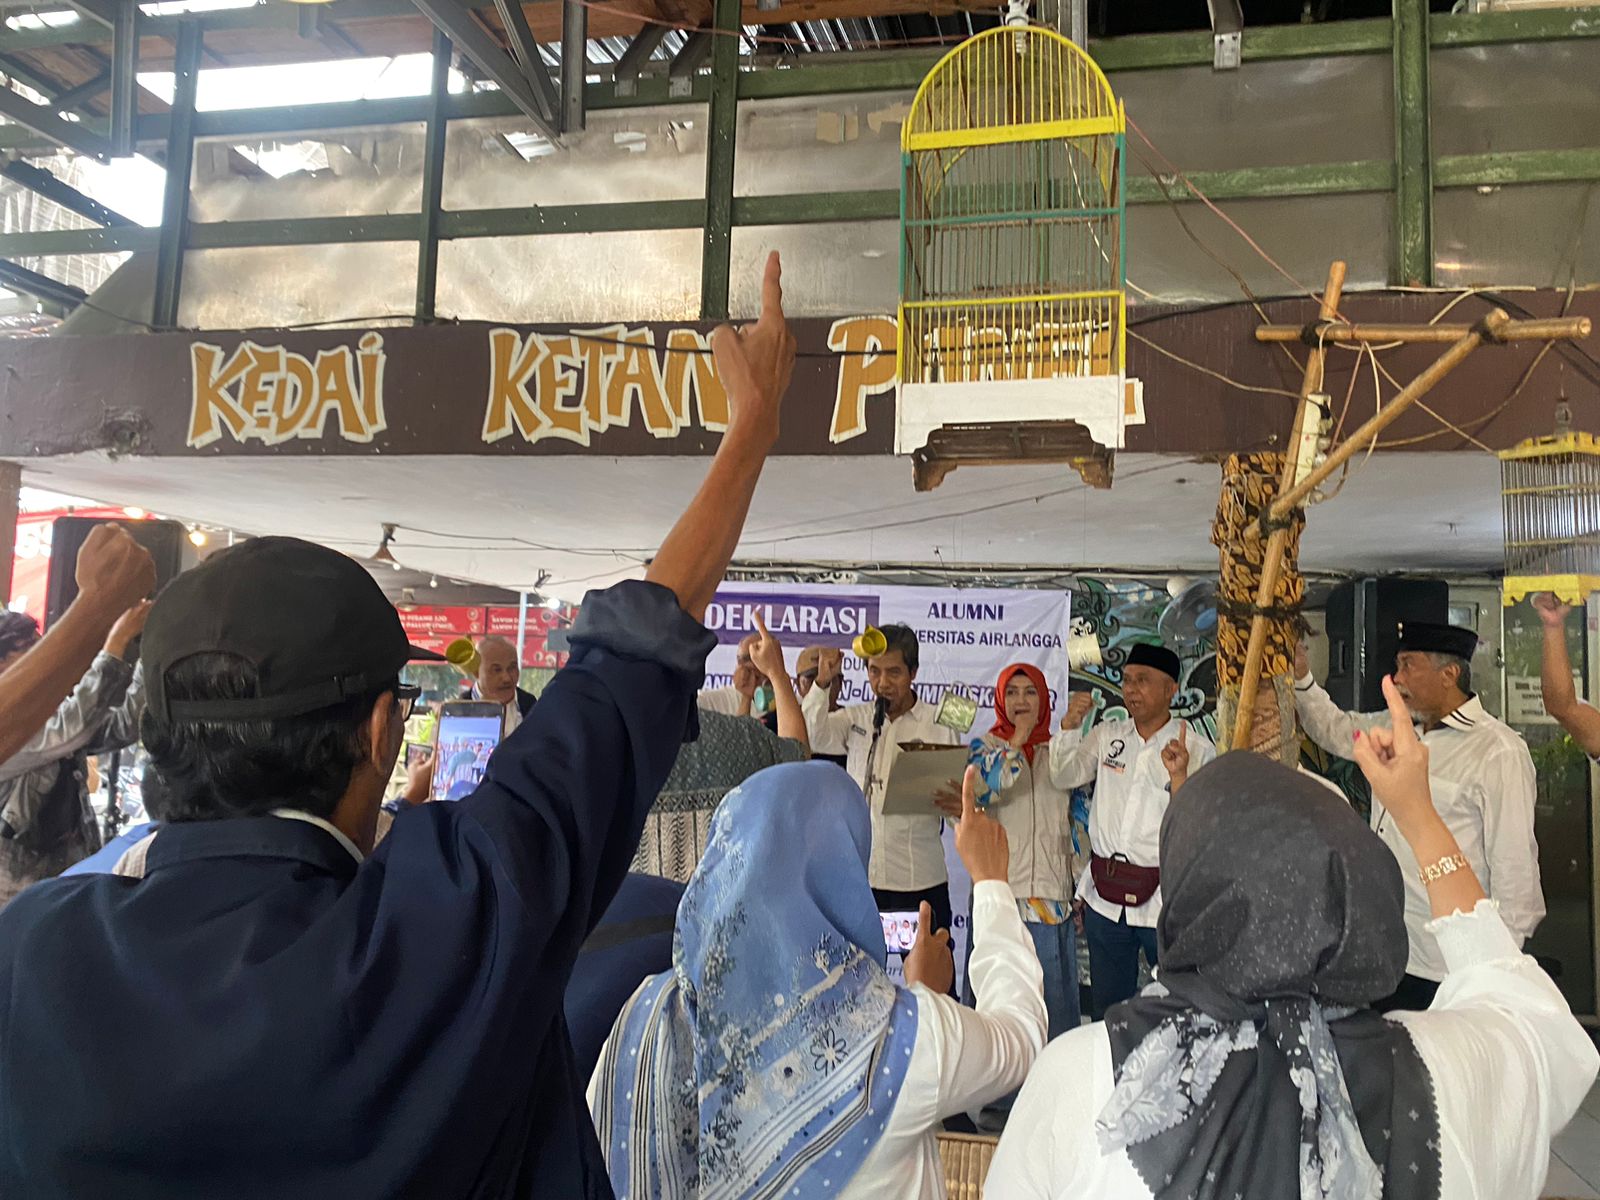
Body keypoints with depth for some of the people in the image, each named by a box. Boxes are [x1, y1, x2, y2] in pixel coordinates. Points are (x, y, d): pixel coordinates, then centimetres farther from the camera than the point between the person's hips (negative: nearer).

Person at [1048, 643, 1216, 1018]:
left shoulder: (1198, 750, -5)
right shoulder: (1107, 735, 6)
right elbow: (1064, 777, 0)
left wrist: (1179, 776, -25)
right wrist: (1070, 724, -11)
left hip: (1165, 900, -3)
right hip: (1105, 895, 3)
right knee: (1106, 1007, 16)